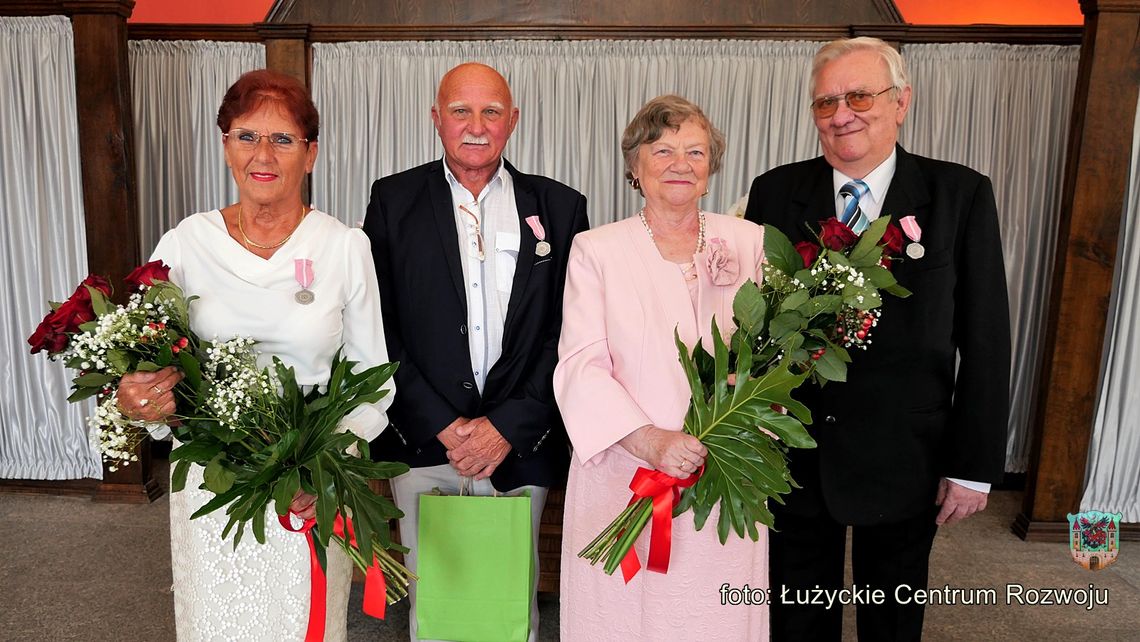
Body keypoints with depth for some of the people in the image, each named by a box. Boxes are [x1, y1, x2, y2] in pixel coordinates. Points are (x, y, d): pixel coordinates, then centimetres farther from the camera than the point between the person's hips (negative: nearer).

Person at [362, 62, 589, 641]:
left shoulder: (559, 208, 4)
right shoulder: (394, 200, 3)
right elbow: (379, 326, -1)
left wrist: (508, 426, -9)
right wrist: (441, 427, -9)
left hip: (519, 444, 1)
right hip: (421, 443, 0)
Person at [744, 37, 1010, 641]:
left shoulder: (961, 195, -6)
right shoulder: (775, 193, -3)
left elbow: (984, 340, -5)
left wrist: (975, 466, -4)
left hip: (904, 462, 0)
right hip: (794, 456, 1)